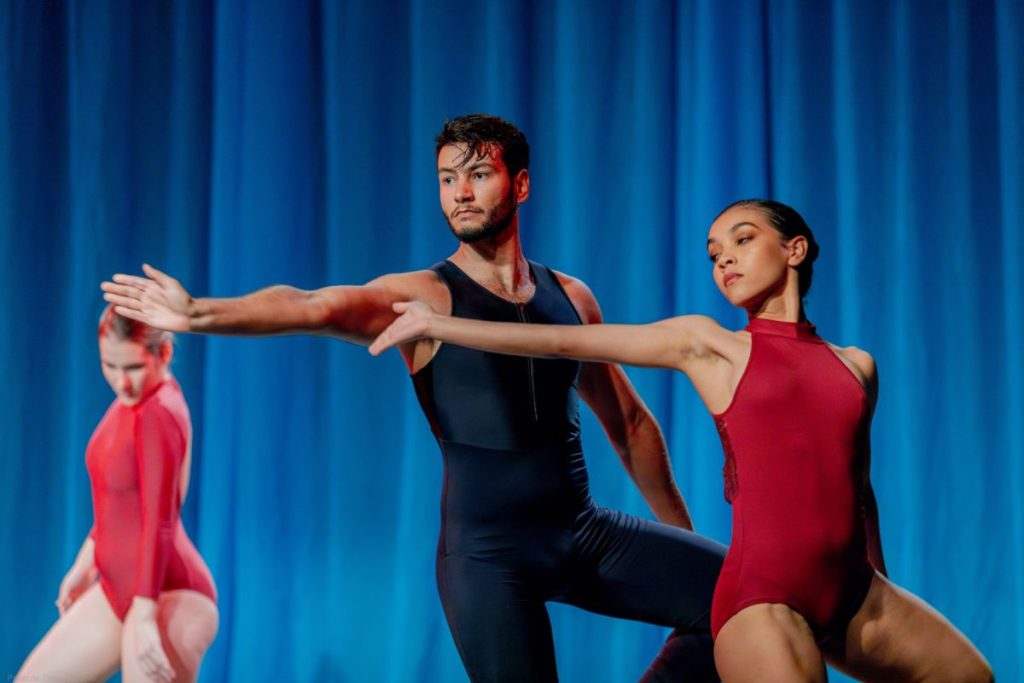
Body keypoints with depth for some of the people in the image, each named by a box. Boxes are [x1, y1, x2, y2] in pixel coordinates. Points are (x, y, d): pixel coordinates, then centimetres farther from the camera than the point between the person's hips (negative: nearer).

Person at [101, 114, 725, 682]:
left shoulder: (571, 298, 9)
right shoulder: (422, 298, -6)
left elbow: (629, 422, 19)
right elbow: (317, 309, -25)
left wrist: (682, 537, 20)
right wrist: (201, 313, -43)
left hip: (586, 534, 5)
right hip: (487, 551, -5)